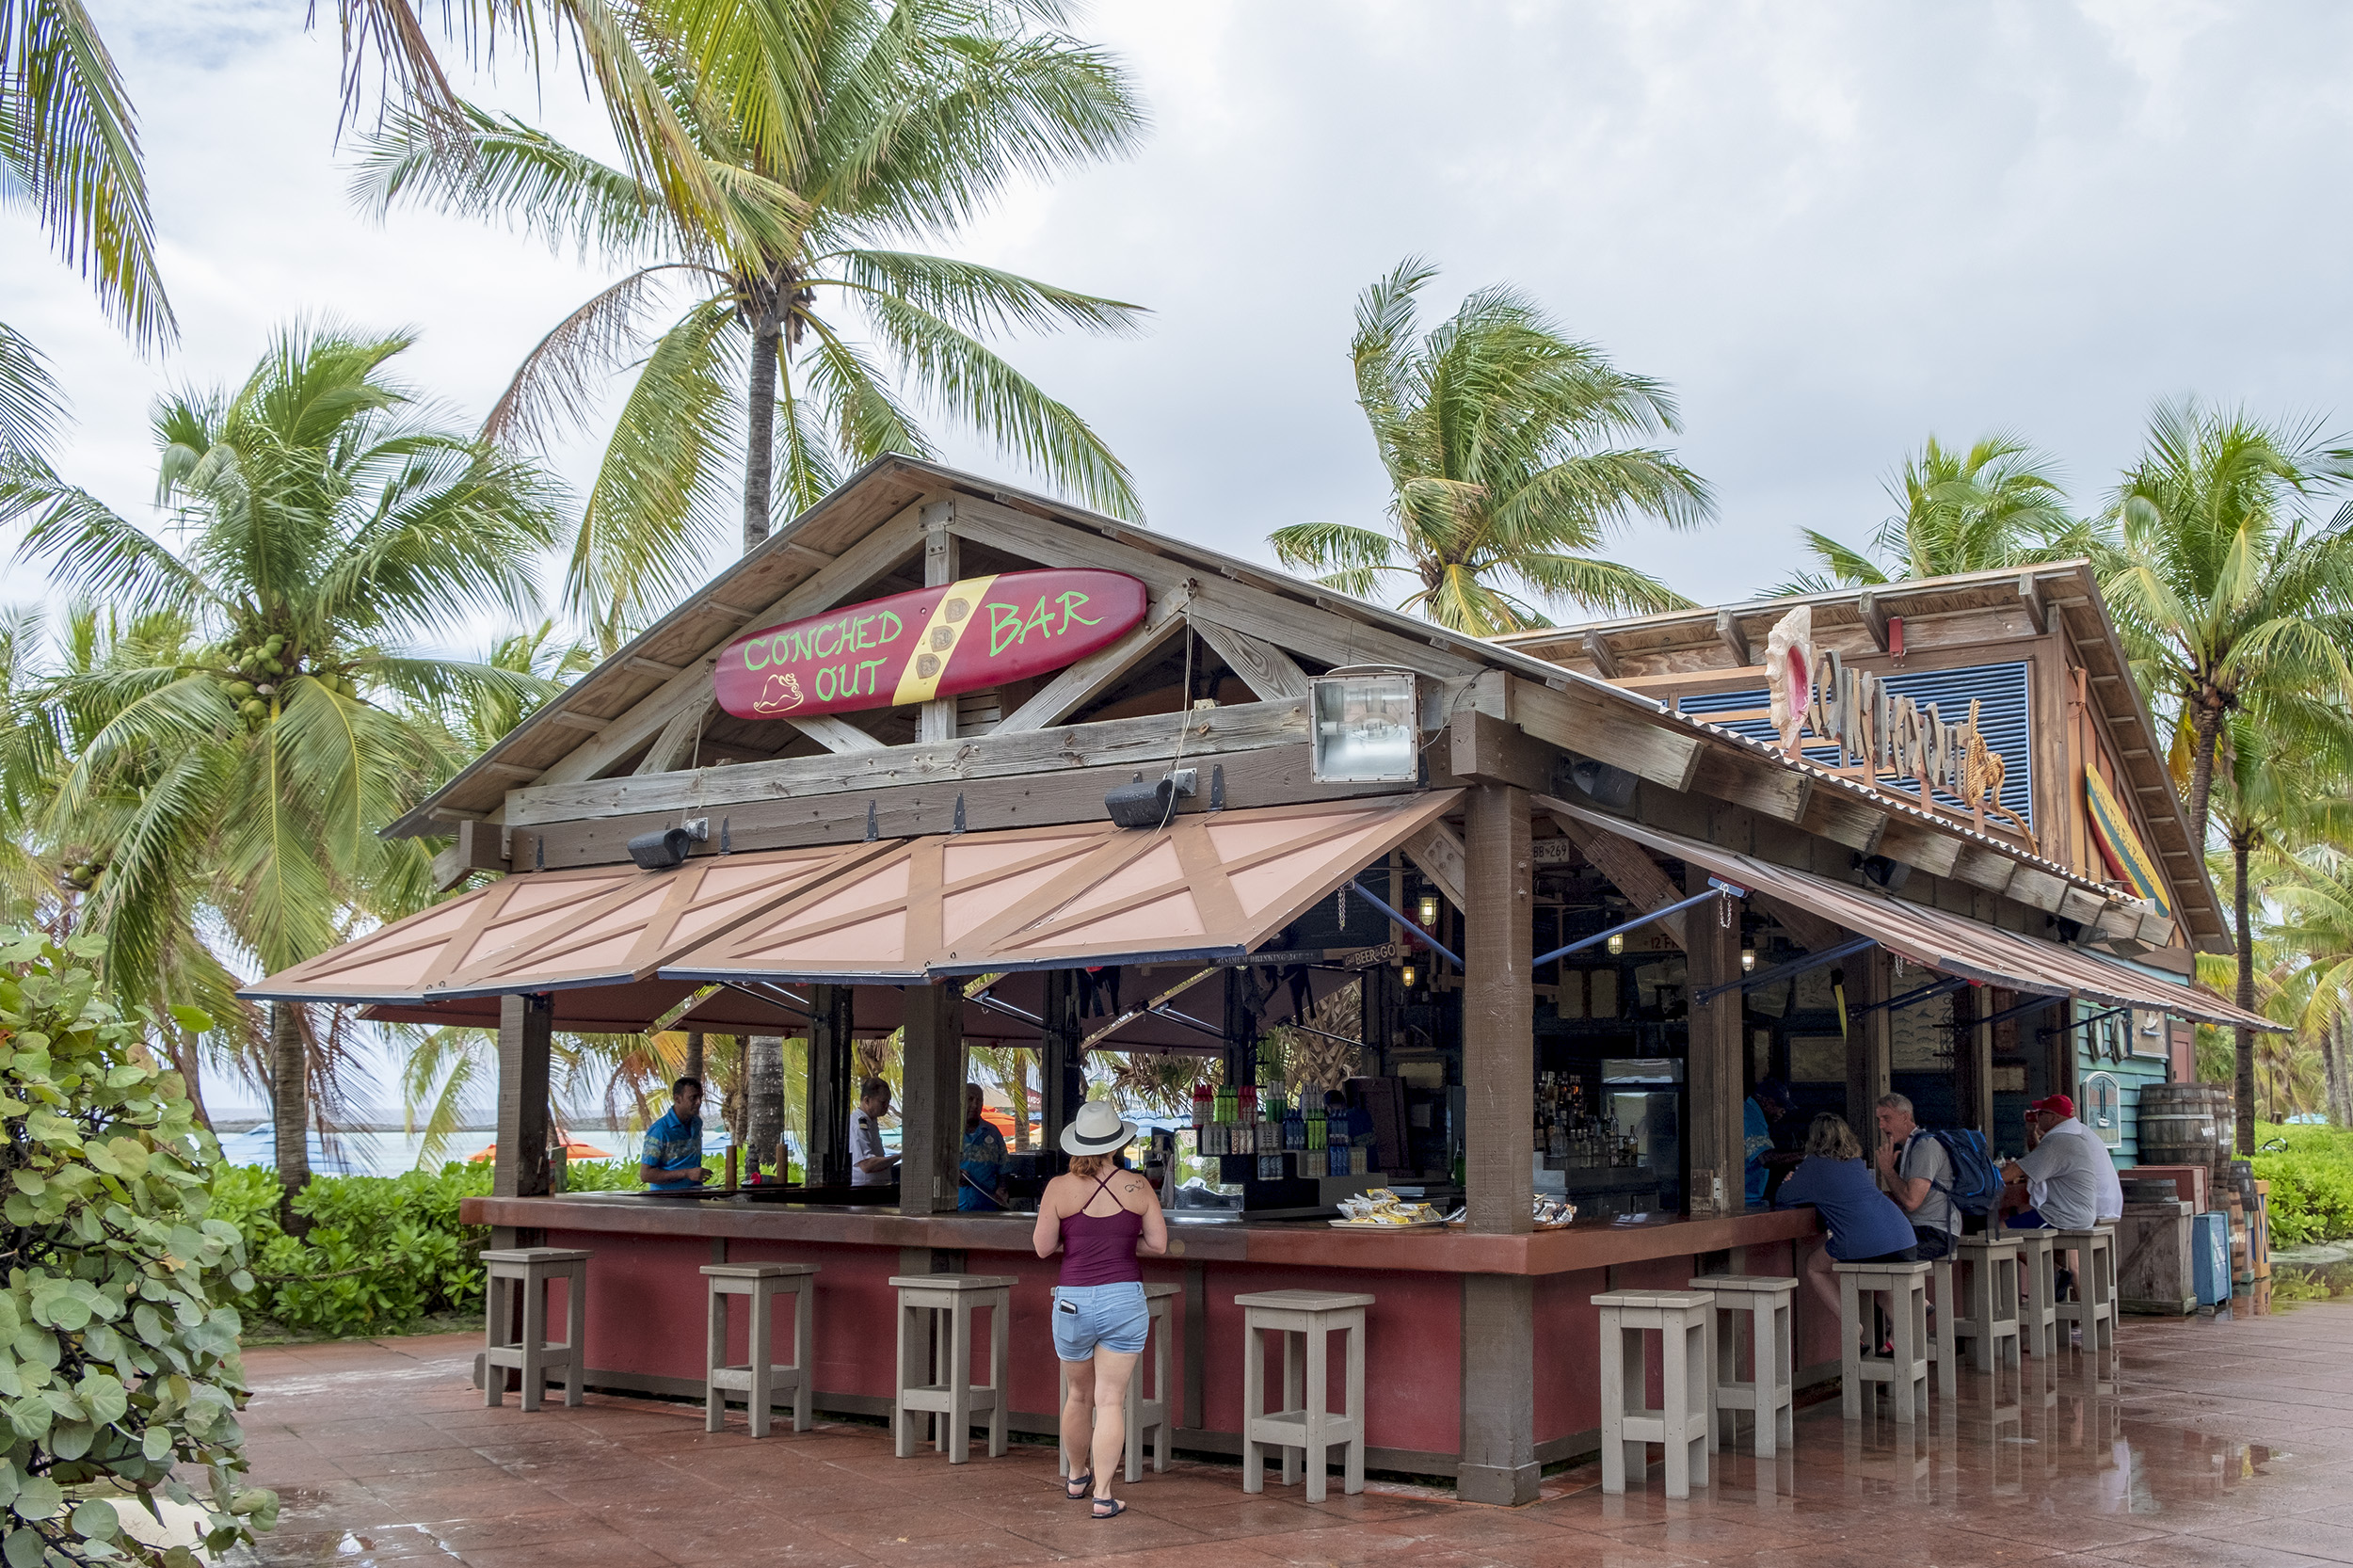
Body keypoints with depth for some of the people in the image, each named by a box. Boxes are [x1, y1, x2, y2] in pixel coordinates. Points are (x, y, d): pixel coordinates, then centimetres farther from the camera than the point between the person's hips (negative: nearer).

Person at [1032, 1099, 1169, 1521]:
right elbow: (1158, 1244, 0)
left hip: (1073, 1302, 0)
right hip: (1125, 1299, 0)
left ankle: (1077, 1476, 37)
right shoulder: (1138, 1187, -3)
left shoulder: (1059, 1189, -7)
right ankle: (1103, 1493, -3)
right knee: (1111, 1399, 2)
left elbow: (1042, 1247, -2)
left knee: (1079, 1394, 19)